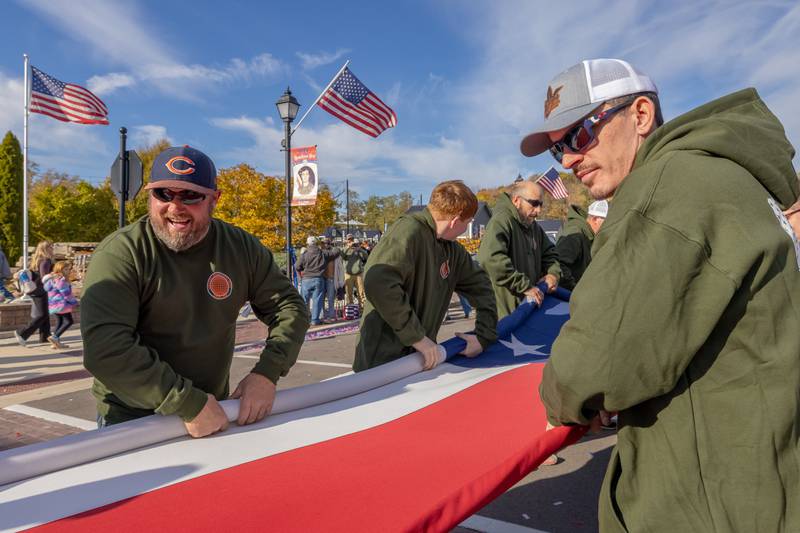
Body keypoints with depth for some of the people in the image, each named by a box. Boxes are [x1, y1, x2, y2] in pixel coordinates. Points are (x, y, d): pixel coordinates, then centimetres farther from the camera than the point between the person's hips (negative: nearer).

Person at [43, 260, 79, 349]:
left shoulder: (53, 278, 16)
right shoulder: (61, 280, -16)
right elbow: (66, 293, -17)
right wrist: (74, 303, -7)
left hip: (53, 304, 10)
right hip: (61, 303, -10)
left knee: (59, 322, 14)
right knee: (69, 321, -6)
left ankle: (56, 342, 14)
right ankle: (54, 337, -12)